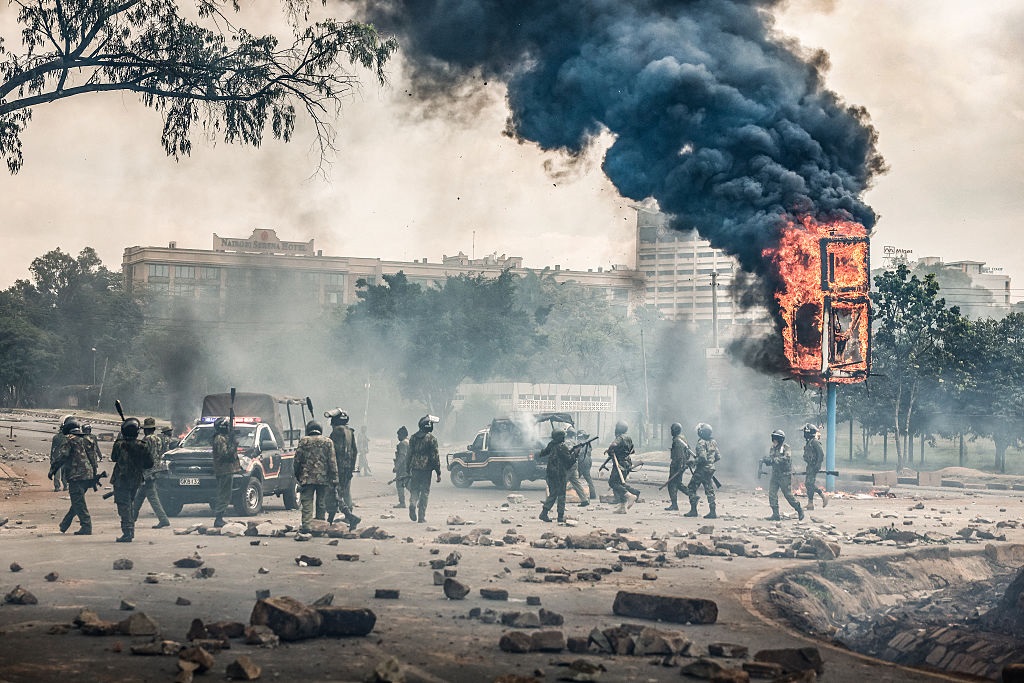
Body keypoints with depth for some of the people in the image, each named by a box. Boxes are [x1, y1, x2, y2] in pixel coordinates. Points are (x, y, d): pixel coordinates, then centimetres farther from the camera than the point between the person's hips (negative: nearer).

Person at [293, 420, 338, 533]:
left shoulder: (303, 441, 2)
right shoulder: (327, 442, 3)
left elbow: (297, 460, 3)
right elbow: (332, 462, 0)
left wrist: (297, 476, 14)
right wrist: (334, 478, 1)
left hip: (307, 477, -1)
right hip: (323, 478, 1)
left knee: (307, 503, 0)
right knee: (321, 503, 10)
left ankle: (306, 525, -8)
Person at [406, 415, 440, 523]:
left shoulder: (413, 438, 7)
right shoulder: (431, 439, -7)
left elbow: (409, 454, 9)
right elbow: (435, 457, -7)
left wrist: (407, 470, 15)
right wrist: (438, 472, -2)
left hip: (415, 469, 3)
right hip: (426, 469, -3)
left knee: (414, 490, 13)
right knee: (425, 492, 4)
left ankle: (413, 504, -16)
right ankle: (421, 515, 3)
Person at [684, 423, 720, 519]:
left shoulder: (701, 443, -16)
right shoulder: (713, 442, 7)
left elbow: (702, 457, -25)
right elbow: (718, 457, 11)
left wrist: (693, 461, -12)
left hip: (701, 470, -7)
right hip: (710, 469, 7)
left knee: (691, 489, 5)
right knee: (709, 490, 10)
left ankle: (693, 510, 2)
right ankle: (712, 512, 5)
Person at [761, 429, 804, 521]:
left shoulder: (786, 448, -11)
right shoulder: (773, 448, 10)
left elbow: (786, 458, -26)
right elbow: (769, 460, 11)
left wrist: (773, 459, -32)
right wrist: (765, 459, -13)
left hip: (785, 475, -6)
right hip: (775, 475, 6)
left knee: (788, 495, -2)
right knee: (772, 494, -3)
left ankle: (799, 510, 18)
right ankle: (775, 515, 0)